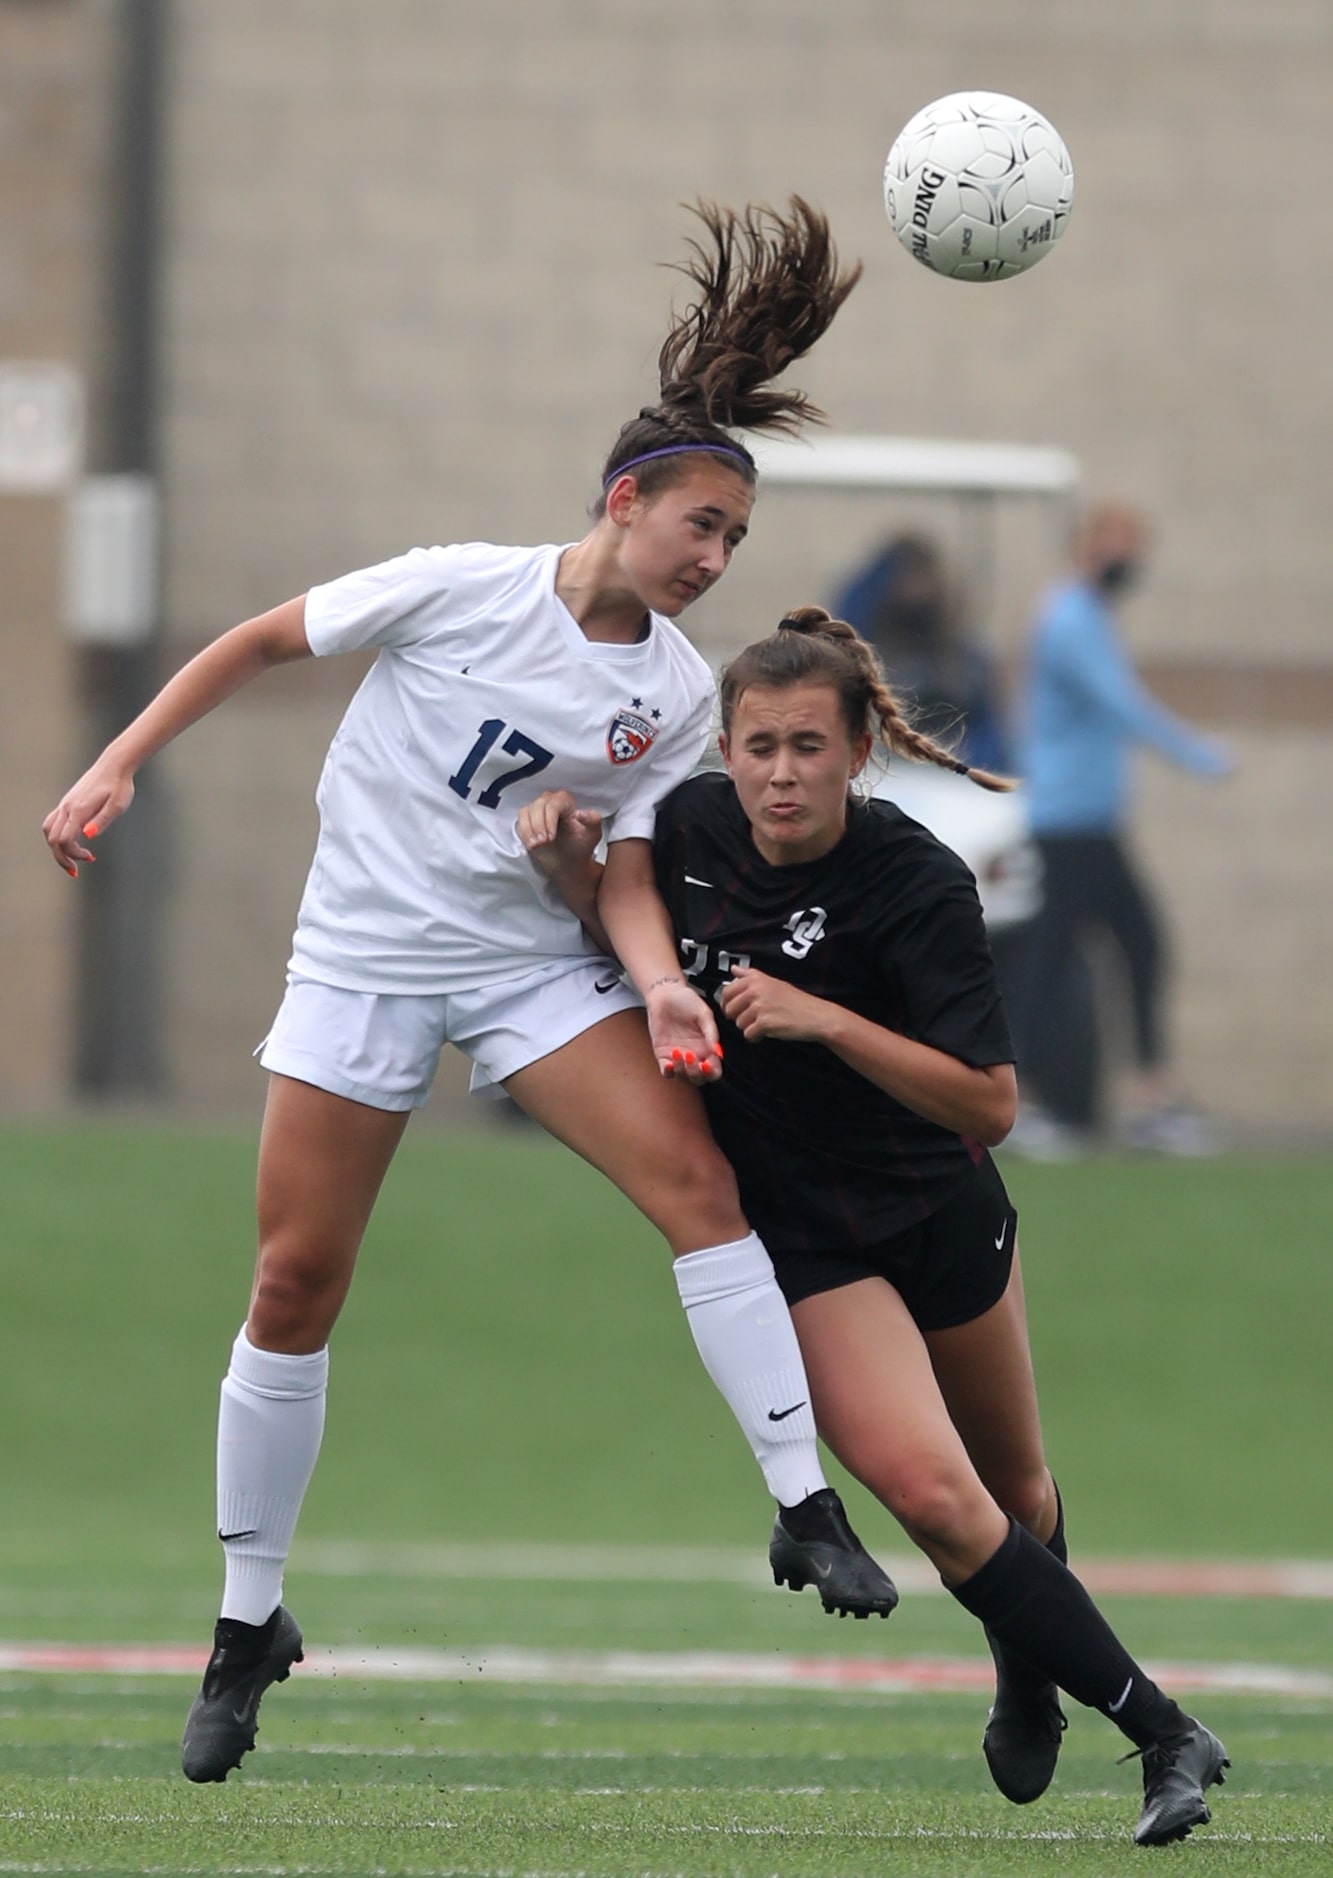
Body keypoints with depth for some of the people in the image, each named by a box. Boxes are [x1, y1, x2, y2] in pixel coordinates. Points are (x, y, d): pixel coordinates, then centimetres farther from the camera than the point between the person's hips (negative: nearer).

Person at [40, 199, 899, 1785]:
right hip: (363, 956, -2)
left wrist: (663, 989, -21)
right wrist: (119, 765, -7)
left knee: (696, 1174, -20)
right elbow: (256, 643, -2)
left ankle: (805, 1508, -17)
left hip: (533, 963, 2)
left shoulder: (676, 697, -3)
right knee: (295, 1280, -2)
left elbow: (624, 866, -2)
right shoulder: (459, 587, -12)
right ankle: (247, 1623, 12)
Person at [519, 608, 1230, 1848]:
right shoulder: (693, 825, -10)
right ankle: (1160, 1732, -12)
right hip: (800, 1237, 0)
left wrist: (823, 1018, -35)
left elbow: (989, 1102, -25)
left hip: (941, 1216, 0)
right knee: (929, 1492, -20)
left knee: (1015, 1495, 21)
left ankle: (1028, 1677, 53)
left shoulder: (917, 886, -22)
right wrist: (575, 871, -10)